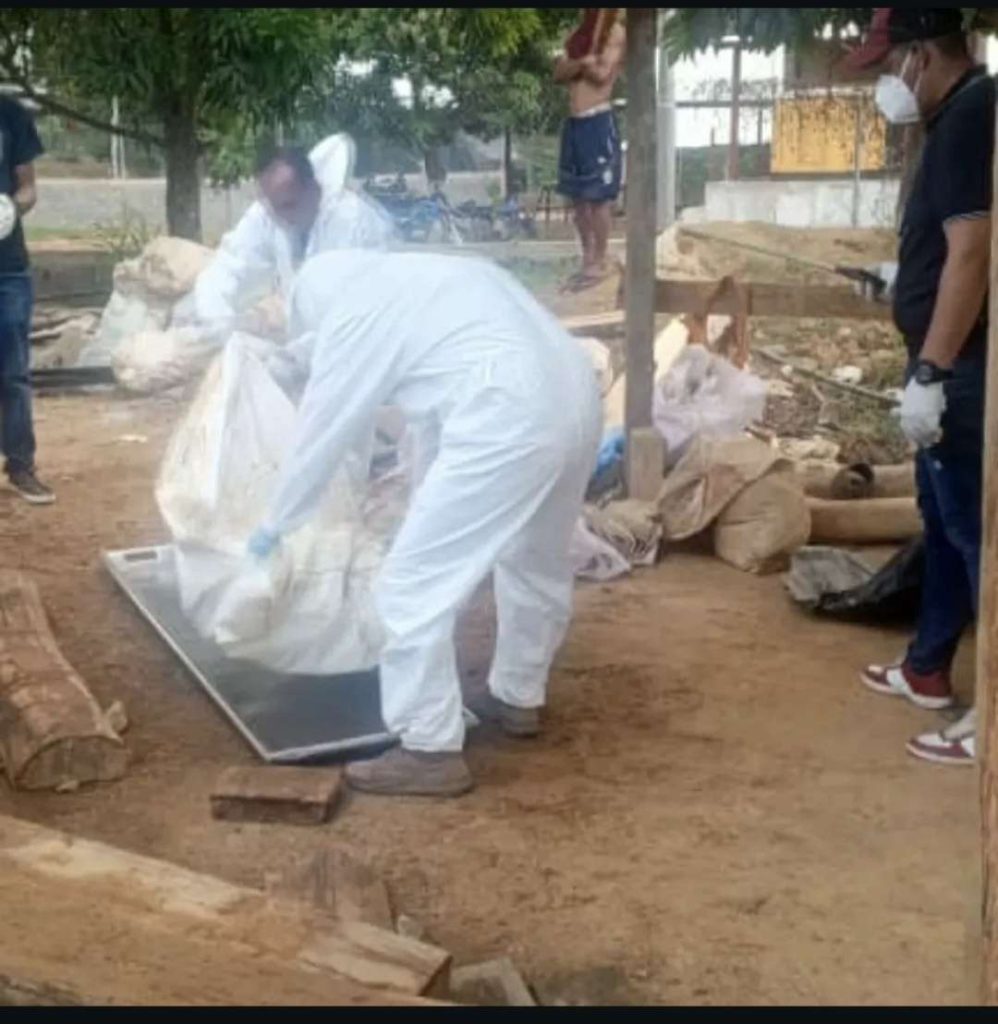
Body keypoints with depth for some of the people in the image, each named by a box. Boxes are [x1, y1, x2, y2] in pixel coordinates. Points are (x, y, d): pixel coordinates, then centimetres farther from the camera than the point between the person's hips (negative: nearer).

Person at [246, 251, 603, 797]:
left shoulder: (351, 318, 6)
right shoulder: (428, 276, 30)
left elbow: (319, 436, 13)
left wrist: (275, 524, 28)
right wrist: (429, 476, 47)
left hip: (510, 421, -9)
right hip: (576, 396, 9)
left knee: (413, 584, 1)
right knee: (536, 562, 28)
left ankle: (431, 751, 7)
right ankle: (518, 698, 45)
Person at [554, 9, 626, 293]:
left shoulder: (615, 32, -2)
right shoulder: (579, 36, 17)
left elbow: (603, 73, -14)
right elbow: (559, 73, 4)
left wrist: (575, 64, -1)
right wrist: (581, 62, -15)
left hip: (599, 123, -7)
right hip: (574, 123, 7)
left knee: (600, 197, -4)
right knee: (579, 197, 9)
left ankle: (600, 263, 1)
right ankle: (588, 259, 17)